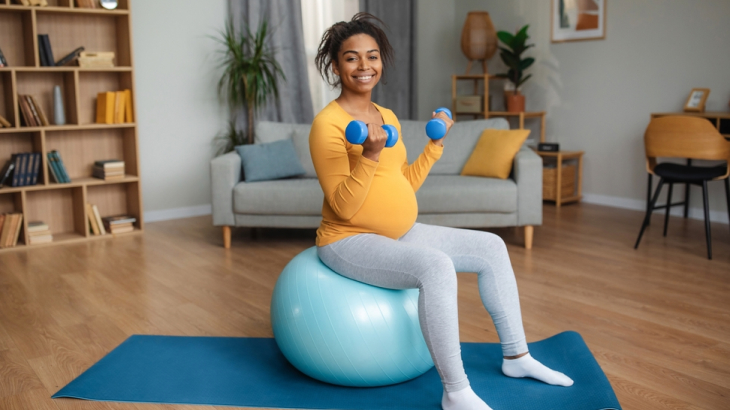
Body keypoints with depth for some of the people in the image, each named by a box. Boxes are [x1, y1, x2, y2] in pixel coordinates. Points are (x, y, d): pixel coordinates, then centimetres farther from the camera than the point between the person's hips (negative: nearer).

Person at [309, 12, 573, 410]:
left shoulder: (387, 117, 10)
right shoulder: (328, 123, -15)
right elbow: (343, 206, -21)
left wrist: (435, 144, 9)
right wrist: (370, 155, -32)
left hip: (398, 233, 9)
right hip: (349, 240, -8)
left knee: (491, 247, 6)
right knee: (436, 265, -34)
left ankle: (516, 356, 17)